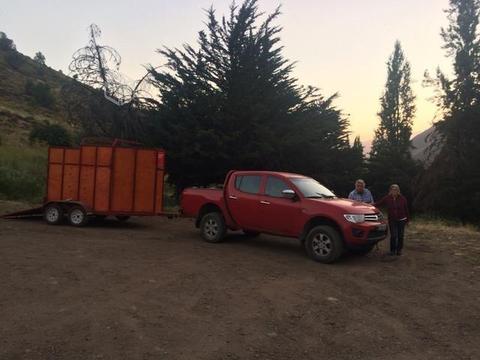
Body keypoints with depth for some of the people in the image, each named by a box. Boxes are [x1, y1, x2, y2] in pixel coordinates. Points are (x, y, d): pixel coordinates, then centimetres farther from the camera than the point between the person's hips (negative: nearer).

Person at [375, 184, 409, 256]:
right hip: (392, 220, -1)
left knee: (400, 236, 6)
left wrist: (407, 219, 3)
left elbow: (406, 210, 1)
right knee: (393, 236, -5)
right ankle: (392, 250, 10)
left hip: (401, 220, 1)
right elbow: (378, 204, -4)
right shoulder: (387, 198, -4)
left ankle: (399, 250, 20)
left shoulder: (402, 199, -3)